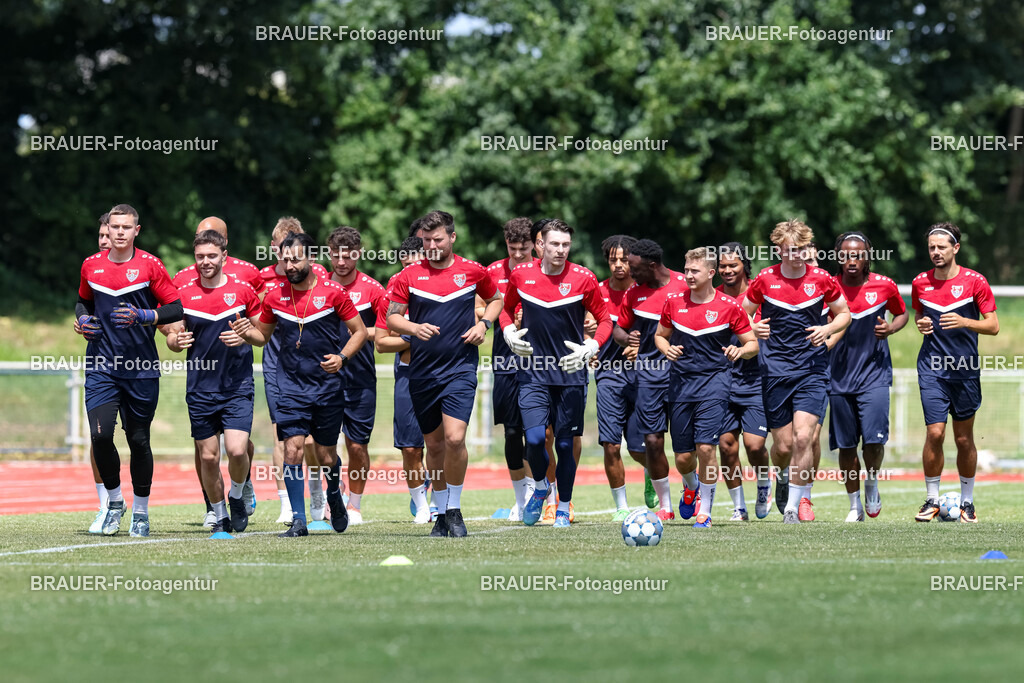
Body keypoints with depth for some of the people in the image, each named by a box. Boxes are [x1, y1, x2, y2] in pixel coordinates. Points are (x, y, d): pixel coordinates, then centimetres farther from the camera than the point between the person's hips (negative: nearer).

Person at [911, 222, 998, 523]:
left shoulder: (975, 281, -5)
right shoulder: (920, 283, 4)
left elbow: (993, 325, -3)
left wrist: (964, 322, -20)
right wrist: (921, 324, -1)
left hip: (966, 369, -1)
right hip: (932, 368, 1)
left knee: (964, 438, 4)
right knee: (934, 433, -10)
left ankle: (967, 501, 18)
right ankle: (932, 499, 2)